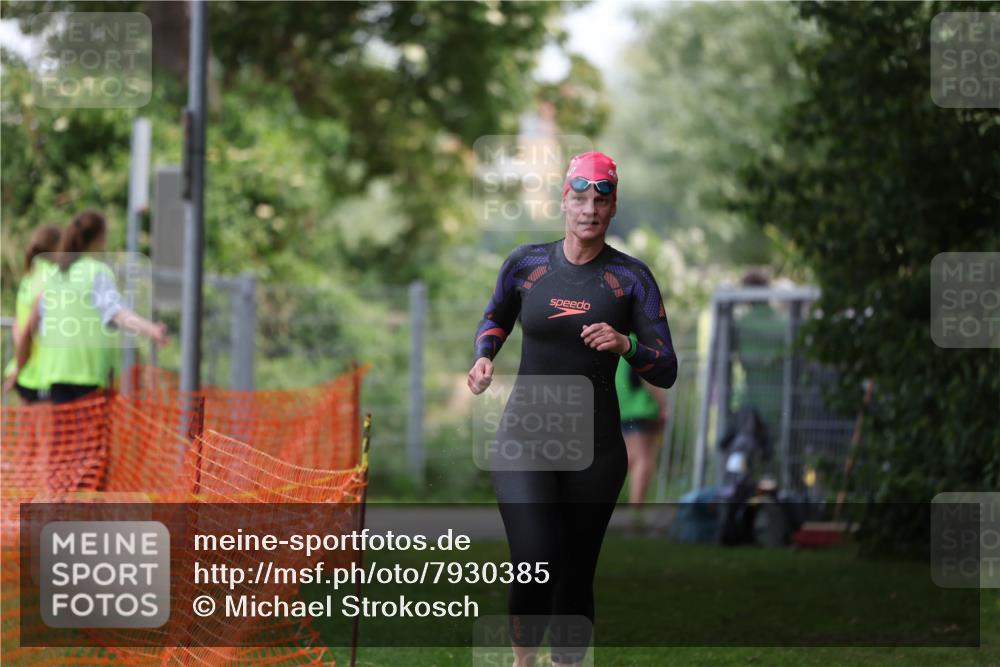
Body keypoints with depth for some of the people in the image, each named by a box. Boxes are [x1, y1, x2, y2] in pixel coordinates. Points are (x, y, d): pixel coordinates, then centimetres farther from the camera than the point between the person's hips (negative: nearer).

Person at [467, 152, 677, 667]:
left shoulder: (630, 278, -1)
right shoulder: (526, 264, 1)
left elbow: (666, 372, -3)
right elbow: (495, 318, 22)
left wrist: (626, 345, -22)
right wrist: (484, 357, 1)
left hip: (595, 448, 1)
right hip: (524, 437, -1)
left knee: (576, 576, 6)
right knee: (536, 562, -20)